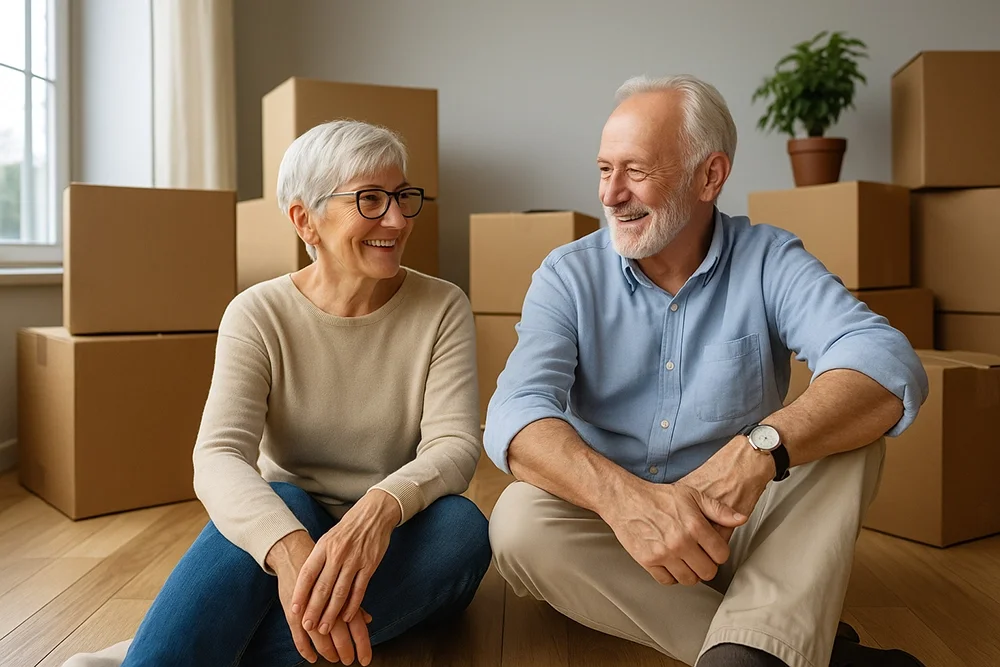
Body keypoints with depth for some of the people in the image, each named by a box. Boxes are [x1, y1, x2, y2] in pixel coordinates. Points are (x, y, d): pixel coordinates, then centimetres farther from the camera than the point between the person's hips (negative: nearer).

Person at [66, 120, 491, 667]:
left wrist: (383, 506, -40)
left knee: (461, 525, -32)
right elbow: (218, 457, -22)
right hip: (290, 537, -1)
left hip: (399, 548, 2)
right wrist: (291, 549, -44)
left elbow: (455, 444, -16)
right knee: (276, 500, -33)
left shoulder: (442, 309, -5)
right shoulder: (258, 315, -7)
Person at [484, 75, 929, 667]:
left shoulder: (770, 262, -6)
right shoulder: (569, 278, -4)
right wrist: (624, 497, -42)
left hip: (739, 529, 0)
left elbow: (890, 367, -23)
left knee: (849, 427, -21)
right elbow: (517, 412, -21)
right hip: (611, 524, 1)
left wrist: (760, 448, -43)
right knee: (521, 523, -29)